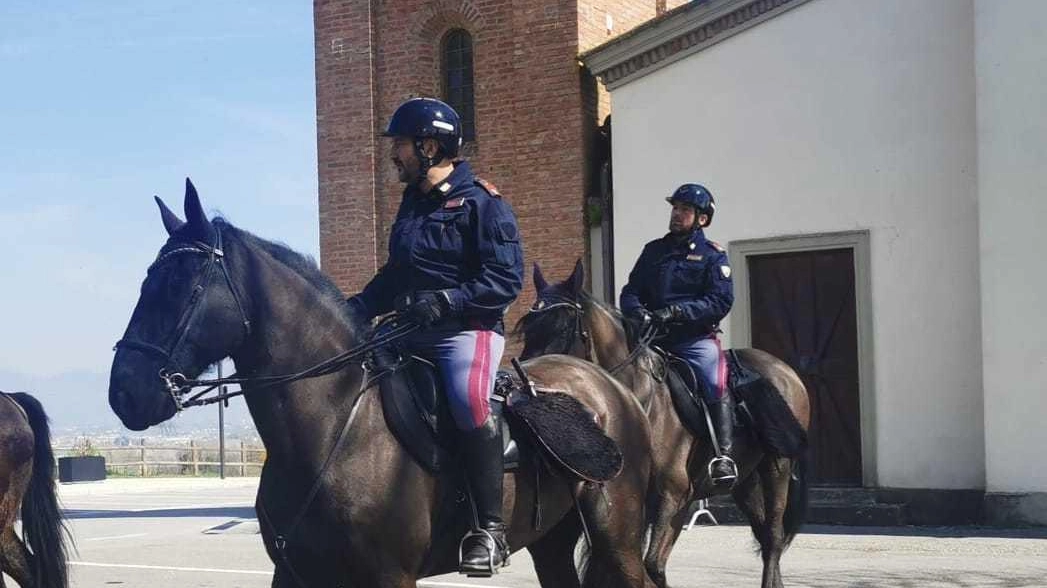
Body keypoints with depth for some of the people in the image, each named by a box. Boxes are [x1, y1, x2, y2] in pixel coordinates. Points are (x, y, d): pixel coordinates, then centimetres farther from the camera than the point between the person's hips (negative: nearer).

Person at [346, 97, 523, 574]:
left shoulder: (480, 202, -6)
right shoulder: (413, 203, 17)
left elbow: (507, 279, -14)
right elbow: (394, 274, 24)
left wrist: (447, 300, -24)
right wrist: (356, 309, 8)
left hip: (469, 329, -9)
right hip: (414, 333, 9)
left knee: (468, 400, -34)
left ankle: (489, 528, -26)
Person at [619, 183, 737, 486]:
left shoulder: (713, 255, 4)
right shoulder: (654, 250, 18)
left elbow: (721, 301, -9)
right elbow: (630, 291, 14)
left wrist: (676, 311, -20)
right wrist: (638, 311, -10)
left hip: (697, 339, -5)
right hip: (654, 337, 5)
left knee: (715, 384, -27)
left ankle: (724, 454, -27)